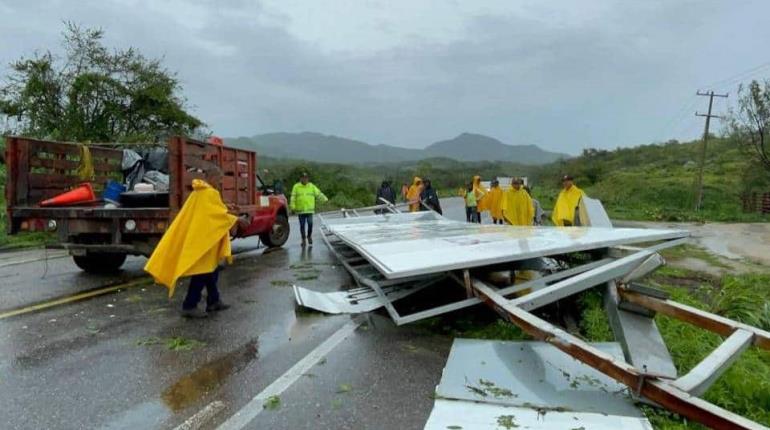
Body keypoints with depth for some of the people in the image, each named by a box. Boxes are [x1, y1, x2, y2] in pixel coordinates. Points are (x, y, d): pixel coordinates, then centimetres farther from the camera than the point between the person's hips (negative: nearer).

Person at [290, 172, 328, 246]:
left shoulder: (312, 186, 7)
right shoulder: (296, 187, 3)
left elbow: (319, 194, 4)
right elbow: (293, 198, -1)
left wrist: (325, 199, -9)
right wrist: (292, 207, -10)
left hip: (309, 210, 0)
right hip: (300, 210, 0)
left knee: (310, 224, -10)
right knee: (302, 225, 3)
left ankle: (309, 236, 15)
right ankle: (303, 239, 17)